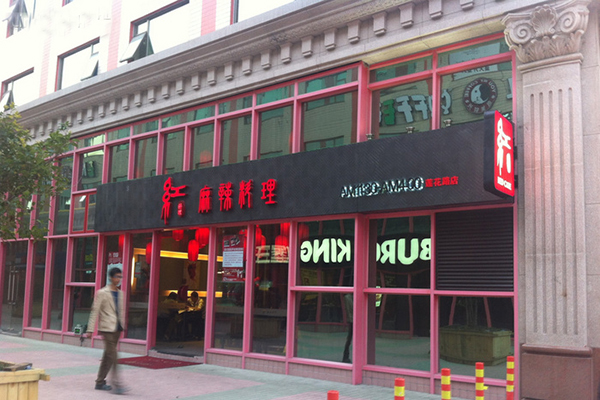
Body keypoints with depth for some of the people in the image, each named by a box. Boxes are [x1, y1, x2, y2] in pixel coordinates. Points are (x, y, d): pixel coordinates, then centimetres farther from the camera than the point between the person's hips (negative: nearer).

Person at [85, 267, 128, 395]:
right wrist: (90, 330, -10)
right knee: (112, 356, -10)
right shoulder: (102, 293, -6)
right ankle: (117, 385, -9)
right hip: (107, 328, -7)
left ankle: (100, 382, 23)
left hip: (117, 329, 7)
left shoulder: (120, 293, 13)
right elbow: (94, 311, -7)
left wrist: (123, 325, 17)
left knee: (108, 356, 13)